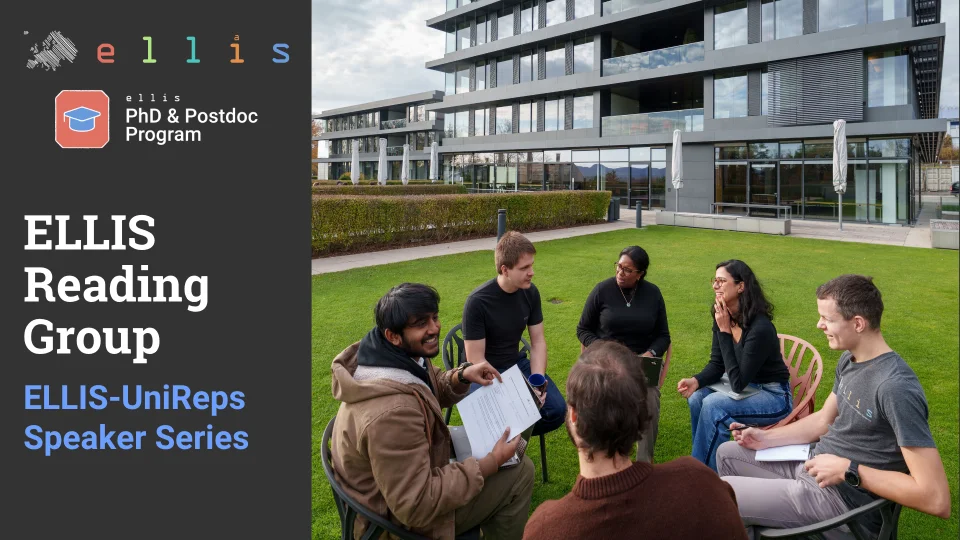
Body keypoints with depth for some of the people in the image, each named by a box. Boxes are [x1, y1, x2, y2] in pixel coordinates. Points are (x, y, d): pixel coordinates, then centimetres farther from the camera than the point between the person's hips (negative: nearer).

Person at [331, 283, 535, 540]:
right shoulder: (392, 412, -39)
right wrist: (491, 462, -26)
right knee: (520, 472, -6)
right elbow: (417, 507, -33)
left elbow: (431, 389, 11)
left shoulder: (400, 355, -11)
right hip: (402, 519, -9)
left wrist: (463, 376, -11)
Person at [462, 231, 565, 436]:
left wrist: (538, 383, -16)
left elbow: (538, 342, 0)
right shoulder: (478, 302, -24)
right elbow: (475, 360, -20)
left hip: (517, 365, 5)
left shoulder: (530, 292, -7)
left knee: (556, 409, -12)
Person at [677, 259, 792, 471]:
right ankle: (706, 460, -2)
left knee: (713, 405, -27)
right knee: (696, 397, -17)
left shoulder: (760, 328, -28)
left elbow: (738, 383, -27)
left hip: (774, 397, -7)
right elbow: (716, 364, 2)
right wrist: (696, 381, -20)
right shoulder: (723, 317, -5)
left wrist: (725, 330, -29)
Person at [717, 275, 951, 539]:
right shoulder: (849, 360, 2)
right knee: (727, 453, 19)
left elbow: (937, 499, -29)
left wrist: (848, 471, -24)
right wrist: (766, 438, 5)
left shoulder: (895, 388, -29)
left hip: (839, 498, -9)